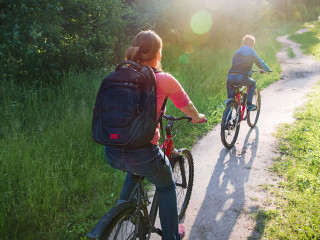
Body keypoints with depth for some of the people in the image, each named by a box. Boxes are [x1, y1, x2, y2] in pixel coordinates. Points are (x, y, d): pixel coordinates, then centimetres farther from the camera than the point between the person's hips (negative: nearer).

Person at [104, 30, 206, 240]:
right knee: (167, 187, 26)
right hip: (142, 155, -4)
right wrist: (198, 118, 31)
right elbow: (186, 106, 9)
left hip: (112, 154, 5)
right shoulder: (164, 80, -7)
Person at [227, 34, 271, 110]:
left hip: (230, 77, 4)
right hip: (242, 78, -3)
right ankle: (249, 104, 17)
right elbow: (261, 63, 20)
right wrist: (267, 70, 41)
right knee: (252, 83, 27)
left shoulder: (237, 52, 24)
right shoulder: (252, 53, 11)